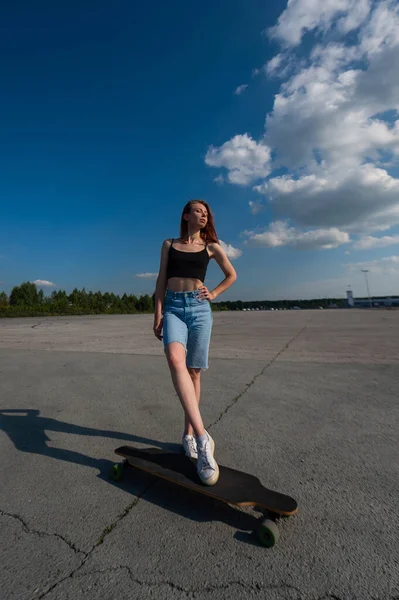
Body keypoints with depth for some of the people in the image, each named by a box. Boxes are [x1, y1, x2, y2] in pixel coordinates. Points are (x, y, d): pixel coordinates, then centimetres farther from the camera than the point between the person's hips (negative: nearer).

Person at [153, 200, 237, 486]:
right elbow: (162, 280, 9)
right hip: (173, 308, 0)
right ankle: (202, 437, -28)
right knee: (176, 360, -28)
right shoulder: (169, 244, 15)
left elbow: (232, 275, 23)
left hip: (200, 309, 1)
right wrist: (158, 313, -1)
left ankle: (189, 433, 20)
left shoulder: (211, 246, 13)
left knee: (193, 372, 2)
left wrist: (214, 294, 10)